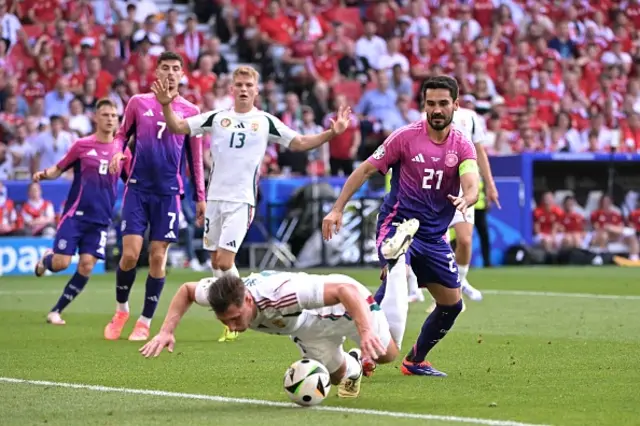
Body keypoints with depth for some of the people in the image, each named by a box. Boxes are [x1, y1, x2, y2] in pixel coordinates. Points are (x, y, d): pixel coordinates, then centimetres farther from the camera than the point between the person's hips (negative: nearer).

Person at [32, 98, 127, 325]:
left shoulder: (121, 150, 4)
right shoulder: (82, 145, -1)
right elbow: (59, 168, 6)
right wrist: (44, 174, -14)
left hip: (99, 219, 2)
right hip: (75, 213, -2)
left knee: (86, 266, -8)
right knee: (61, 263, -11)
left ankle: (56, 311, 6)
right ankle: (46, 259, 28)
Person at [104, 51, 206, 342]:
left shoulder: (189, 111, 5)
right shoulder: (138, 102, 5)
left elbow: (195, 157, 10)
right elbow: (122, 134, 15)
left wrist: (200, 197, 8)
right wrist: (117, 152, -8)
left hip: (168, 192, 0)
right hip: (138, 188, 0)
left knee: (157, 257, -1)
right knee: (130, 254, -8)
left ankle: (145, 322, 11)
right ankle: (121, 309, 16)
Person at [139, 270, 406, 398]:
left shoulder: (281, 294, -52)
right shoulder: (222, 297, -32)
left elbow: (347, 289, -53)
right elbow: (186, 290, -8)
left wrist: (366, 332, -66)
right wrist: (166, 331, -22)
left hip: (344, 303, -5)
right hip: (306, 327, 5)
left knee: (386, 355, 16)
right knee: (336, 375, 20)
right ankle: (354, 368, 55)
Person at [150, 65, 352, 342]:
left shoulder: (265, 121, 3)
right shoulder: (217, 117, 7)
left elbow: (299, 143, 4)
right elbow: (178, 127, 5)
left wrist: (331, 133, -8)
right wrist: (166, 105, -12)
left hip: (242, 200, -3)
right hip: (215, 197, 3)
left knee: (225, 261, -13)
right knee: (215, 261, 6)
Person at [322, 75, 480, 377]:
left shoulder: (462, 146, 0)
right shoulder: (406, 137, -7)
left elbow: (471, 186, -16)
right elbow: (365, 170, -2)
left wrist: (465, 199, -41)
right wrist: (337, 209, -8)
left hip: (434, 235, 5)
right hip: (398, 225, -5)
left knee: (452, 304, 8)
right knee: (397, 274, -34)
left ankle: (415, 361, 29)